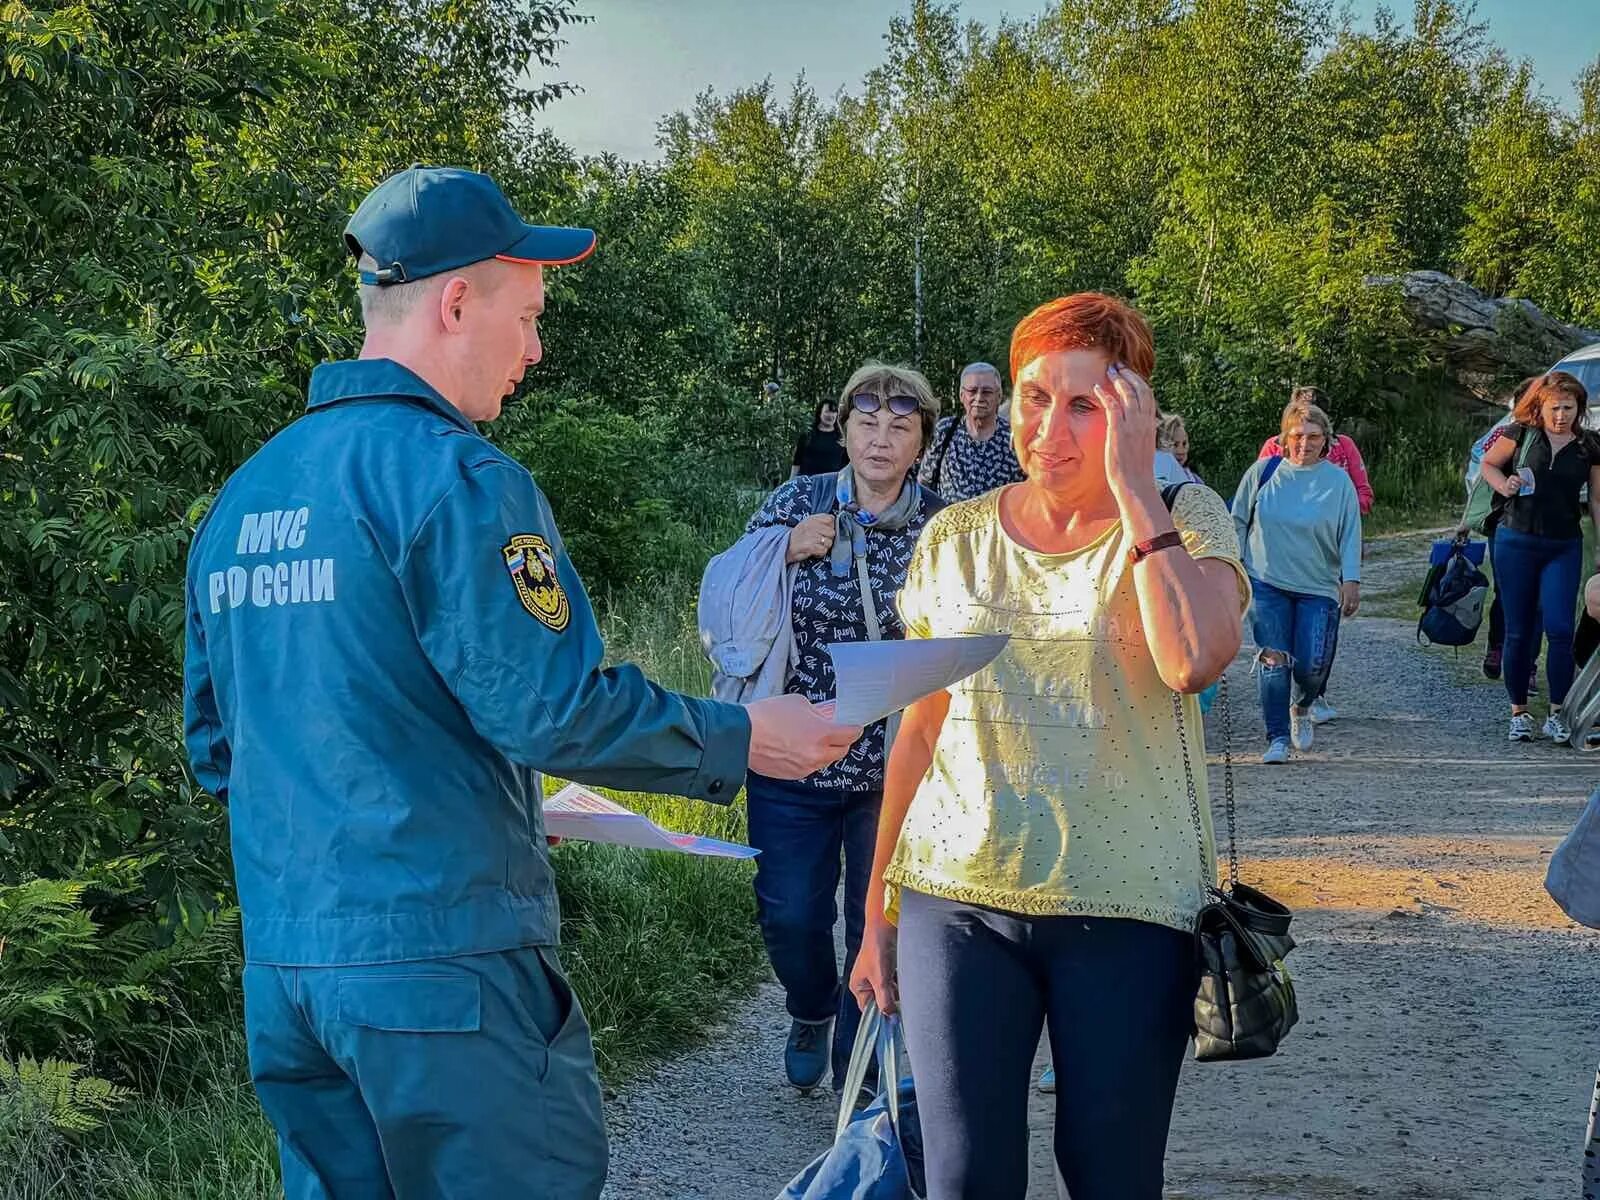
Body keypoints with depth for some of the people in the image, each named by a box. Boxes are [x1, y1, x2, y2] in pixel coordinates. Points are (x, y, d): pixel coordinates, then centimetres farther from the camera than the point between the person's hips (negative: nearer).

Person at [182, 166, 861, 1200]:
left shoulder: (242, 496, 13)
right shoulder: (454, 474, -13)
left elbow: (214, 743, 20)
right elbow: (549, 708, -18)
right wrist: (741, 740, -6)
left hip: (281, 971, 8)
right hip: (440, 958, -8)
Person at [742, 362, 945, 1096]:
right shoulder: (794, 506, -2)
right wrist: (786, 553, -15)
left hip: (897, 763, 0)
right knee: (789, 914, 5)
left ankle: (858, 1067, 25)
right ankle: (810, 1013, 38)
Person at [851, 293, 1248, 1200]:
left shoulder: (1184, 520, -2)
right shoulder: (955, 538, 6)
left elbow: (1194, 660, -23)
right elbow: (920, 730, 12)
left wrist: (1132, 485, -17)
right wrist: (879, 910, 13)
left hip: (1127, 911, -2)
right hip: (956, 898, 2)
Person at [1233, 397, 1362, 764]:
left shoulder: (1338, 481, 0)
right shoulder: (1263, 472, 2)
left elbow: (1350, 535, 1)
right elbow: (1237, 521, 11)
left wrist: (1351, 580, -9)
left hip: (1318, 587, 0)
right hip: (1267, 583, 0)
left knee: (1312, 665, -6)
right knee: (1273, 659, -7)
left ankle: (1302, 708, 29)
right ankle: (1278, 738, 2)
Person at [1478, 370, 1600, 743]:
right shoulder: (1521, 435, -3)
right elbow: (1488, 464, 12)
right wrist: (1504, 486, -9)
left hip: (1564, 548, 0)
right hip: (1516, 542, 0)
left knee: (1559, 629, -9)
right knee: (1519, 632, 5)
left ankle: (1557, 715, 2)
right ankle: (1519, 713, 17)